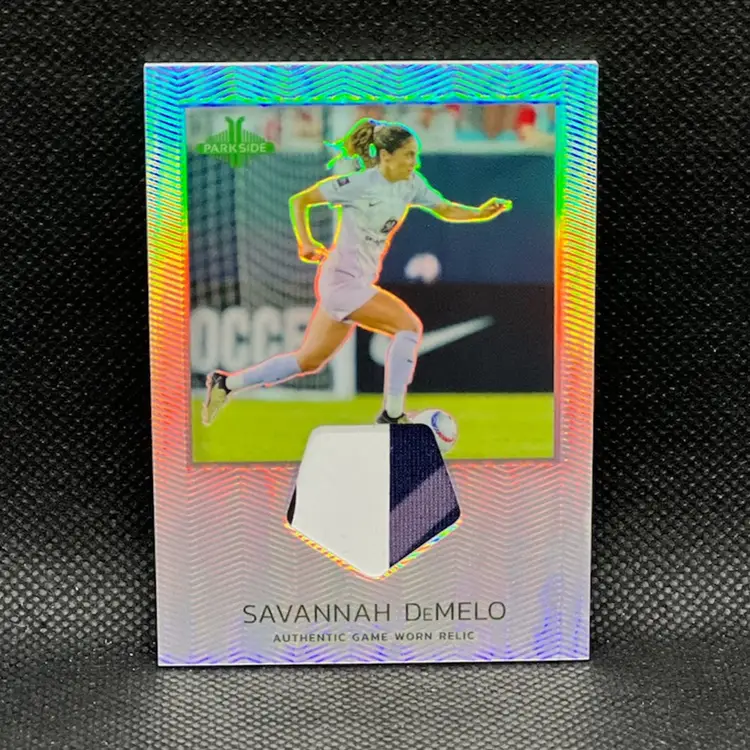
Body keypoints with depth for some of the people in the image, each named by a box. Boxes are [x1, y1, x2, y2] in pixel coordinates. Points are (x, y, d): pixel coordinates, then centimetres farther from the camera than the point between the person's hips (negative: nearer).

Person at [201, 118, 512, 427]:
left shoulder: (411, 184, 6)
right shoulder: (360, 183, -14)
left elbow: (446, 209, 12)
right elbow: (298, 200, -6)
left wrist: (481, 212, -5)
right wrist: (305, 242, -18)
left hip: (360, 283, 8)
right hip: (342, 280, -8)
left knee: (309, 361, 14)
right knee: (408, 325, -16)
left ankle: (226, 383, 25)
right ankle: (392, 415, -9)